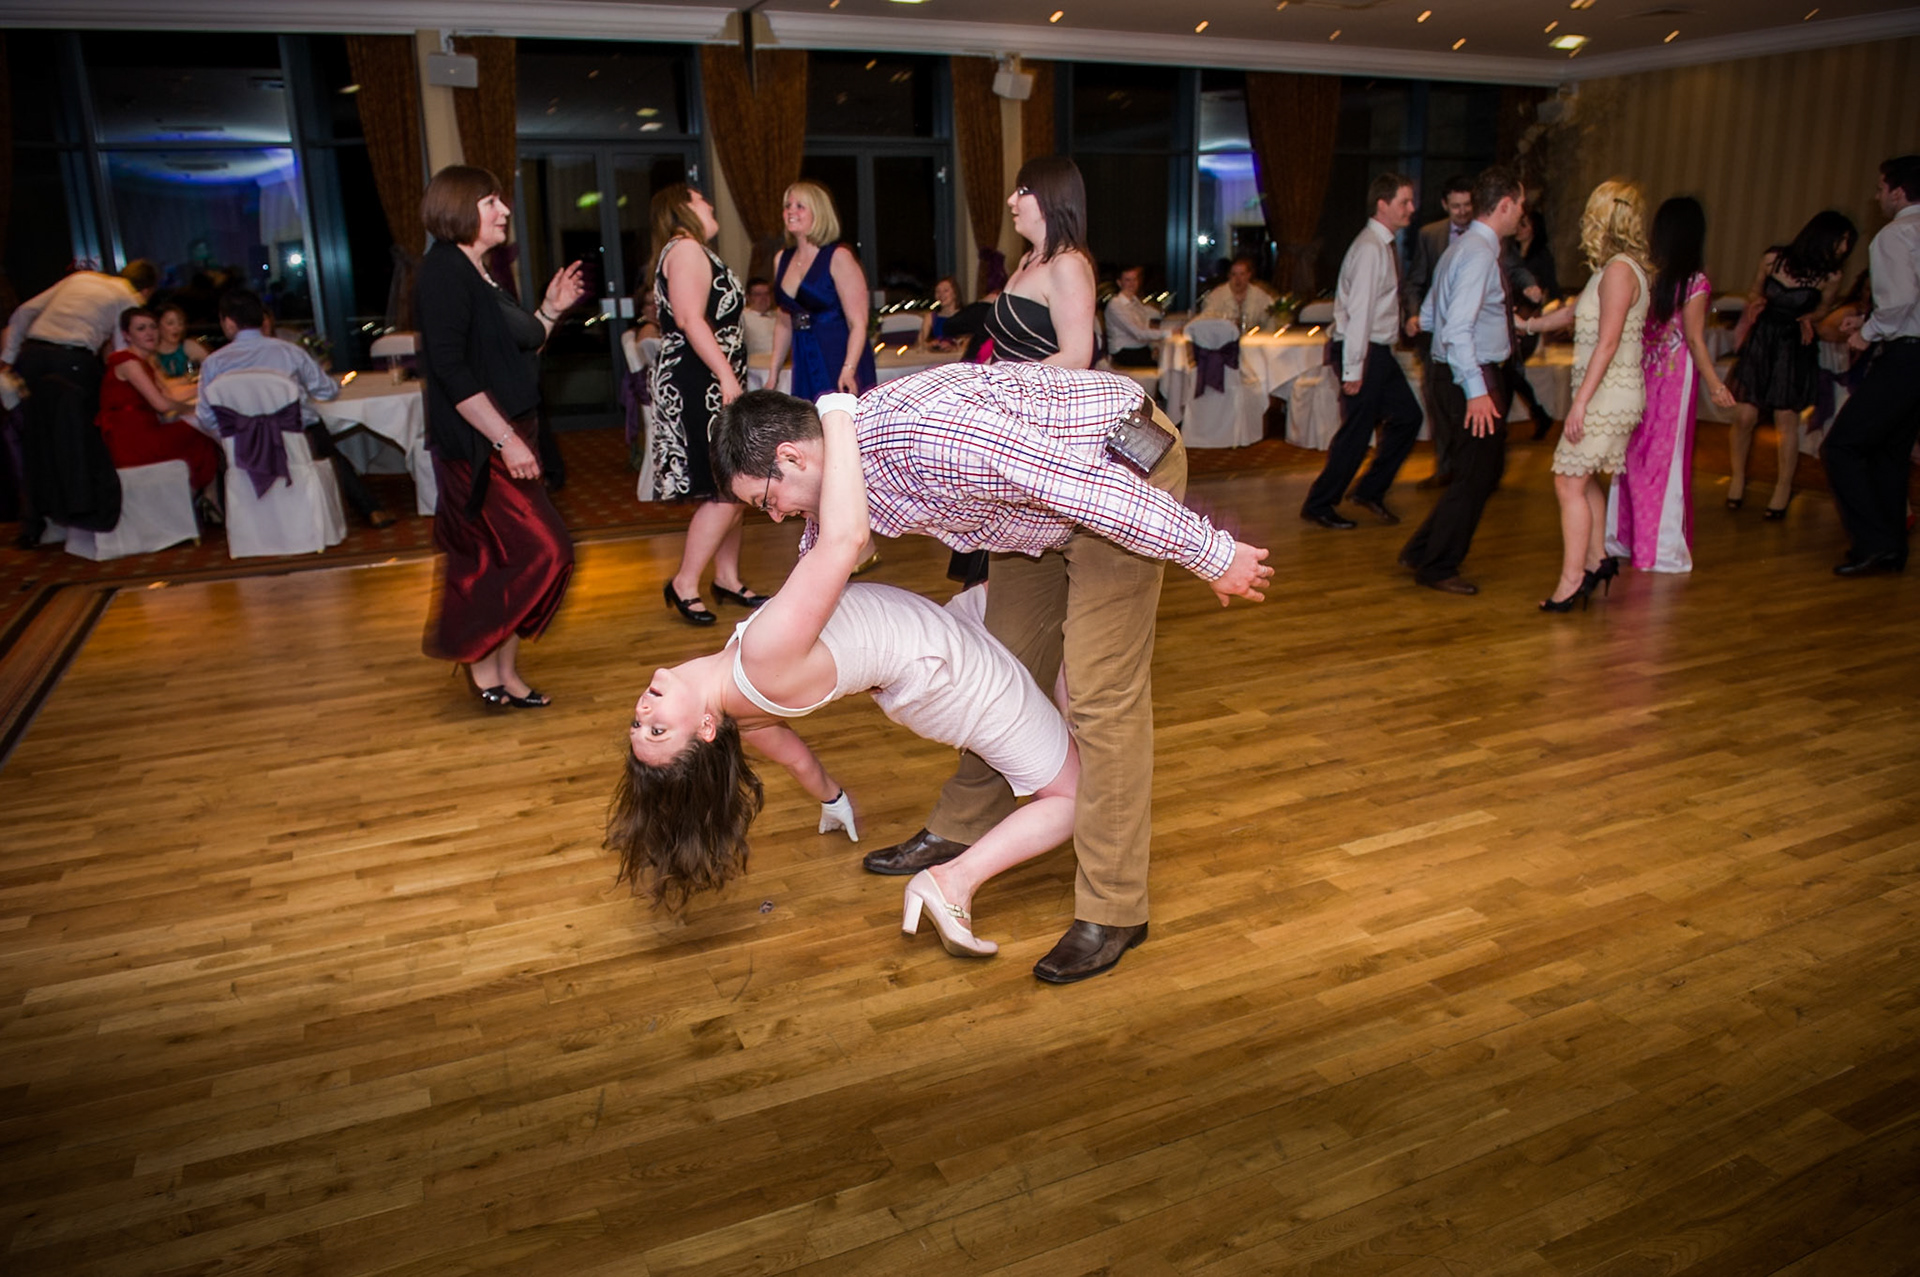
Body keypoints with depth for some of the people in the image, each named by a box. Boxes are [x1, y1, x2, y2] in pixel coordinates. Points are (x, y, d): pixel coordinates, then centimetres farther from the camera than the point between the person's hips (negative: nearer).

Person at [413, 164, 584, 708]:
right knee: (541, 550, -13)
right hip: (476, 446, -10)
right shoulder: (444, 272, -12)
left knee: (505, 560, 10)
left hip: (506, 439, 10)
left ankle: (504, 672, 17)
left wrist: (550, 311, 12)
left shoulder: (478, 274, 17)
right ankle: (477, 656, 2)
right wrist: (505, 439, -25)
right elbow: (451, 370, -21)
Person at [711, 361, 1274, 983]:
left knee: (1101, 695, -10)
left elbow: (1089, 484, -31)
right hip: (1044, 511, 9)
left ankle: (1113, 911, -1)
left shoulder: (927, 436, -35)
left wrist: (1210, 556, -23)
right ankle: (962, 830, 32)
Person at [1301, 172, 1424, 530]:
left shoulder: (1384, 245, 13)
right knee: (1356, 431, -3)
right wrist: (1354, 369, -23)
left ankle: (1371, 491, 20)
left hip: (1379, 352, 10)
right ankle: (1318, 505, 9)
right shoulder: (1370, 248, -17)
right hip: (1363, 352, -10)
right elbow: (1359, 312, -22)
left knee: (1407, 416, 12)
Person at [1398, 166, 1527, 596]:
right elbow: (1457, 328, -26)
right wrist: (1476, 391, -28)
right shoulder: (1480, 252, -17)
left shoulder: (1462, 247, 15)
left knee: (1485, 469, 16)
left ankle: (1422, 552, 21)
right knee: (1475, 474, -1)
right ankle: (1437, 567, 10)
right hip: (1474, 376, -10)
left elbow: (1428, 317, 19)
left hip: (1459, 372, 10)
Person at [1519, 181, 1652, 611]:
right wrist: (1528, 324, 36)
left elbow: (1608, 342, -21)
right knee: (1582, 477, 19)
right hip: (1609, 393, 10)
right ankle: (1597, 559, 29)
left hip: (1608, 394, -10)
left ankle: (1572, 580, -5)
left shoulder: (1619, 270, -16)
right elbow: (1574, 312, 27)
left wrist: (1580, 402, -23)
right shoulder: (1613, 268, 13)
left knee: (1569, 481, -8)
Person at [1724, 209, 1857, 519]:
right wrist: (1757, 300, -13)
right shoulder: (1774, 258, -9)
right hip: (1761, 342, 0)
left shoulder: (1830, 277, -8)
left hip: (1794, 348, 0)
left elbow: (1824, 308, 11)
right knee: (1745, 416, -4)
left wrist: (1807, 319, -9)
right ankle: (1737, 477, 18)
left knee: (1786, 418, -3)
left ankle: (1784, 488, 11)